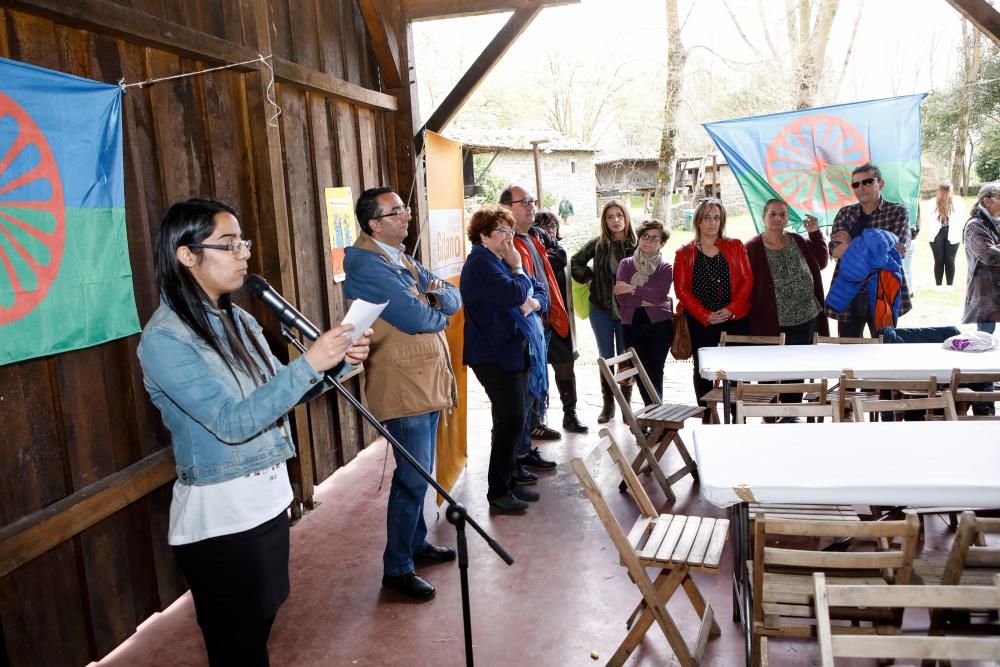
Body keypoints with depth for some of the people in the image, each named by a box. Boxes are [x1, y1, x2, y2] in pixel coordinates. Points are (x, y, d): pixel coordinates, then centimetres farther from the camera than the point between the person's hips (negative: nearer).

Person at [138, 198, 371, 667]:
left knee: (261, 624, 23)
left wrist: (339, 360, -7)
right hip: (219, 516, -7)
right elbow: (232, 422, -27)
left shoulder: (237, 320, 5)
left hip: (269, 496, 7)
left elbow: (281, 390, 10)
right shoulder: (164, 339, -19)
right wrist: (309, 363, -30)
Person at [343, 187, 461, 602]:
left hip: (427, 381, 9)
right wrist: (439, 310, 0)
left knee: (419, 474, 19)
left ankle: (417, 543, 35)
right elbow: (417, 318, -23)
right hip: (403, 387, -9)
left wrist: (438, 294, -12)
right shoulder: (366, 264, -16)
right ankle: (397, 568, 9)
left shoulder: (401, 258, 15)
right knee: (413, 478, -4)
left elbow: (454, 301, 12)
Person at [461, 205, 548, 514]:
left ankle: (510, 479, 25)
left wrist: (533, 303, -6)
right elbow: (514, 293, -25)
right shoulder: (481, 263, -11)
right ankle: (498, 492, 2)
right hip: (495, 355, -9)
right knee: (511, 420, -9)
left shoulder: (504, 261, 18)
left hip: (518, 352, 9)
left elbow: (541, 292, 16)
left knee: (517, 420, 13)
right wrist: (517, 268, -7)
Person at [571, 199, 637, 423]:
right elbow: (575, 263, 12)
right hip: (601, 310, 2)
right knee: (606, 357, 10)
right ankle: (608, 404, 21)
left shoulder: (636, 245, -7)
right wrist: (589, 279, 1)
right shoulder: (597, 244, 0)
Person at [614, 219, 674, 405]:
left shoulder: (666, 268, 4)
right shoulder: (626, 264, 7)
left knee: (655, 374, 1)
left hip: (659, 325, -1)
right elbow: (620, 297, -7)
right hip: (632, 325, 2)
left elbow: (658, 296, -14)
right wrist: (644, 300, -13)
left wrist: (632, 289, -12)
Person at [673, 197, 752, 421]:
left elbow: (747, 280, 2)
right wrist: (705, 315, -12)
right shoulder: (684, 253, 6)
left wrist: (731, 309, -12)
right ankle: (707, 418, 13)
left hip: (735, 319, 1)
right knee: (703, 370, 4)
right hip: (700, 323, 0)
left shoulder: (735, 247, 9)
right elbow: (681, 289, -2)